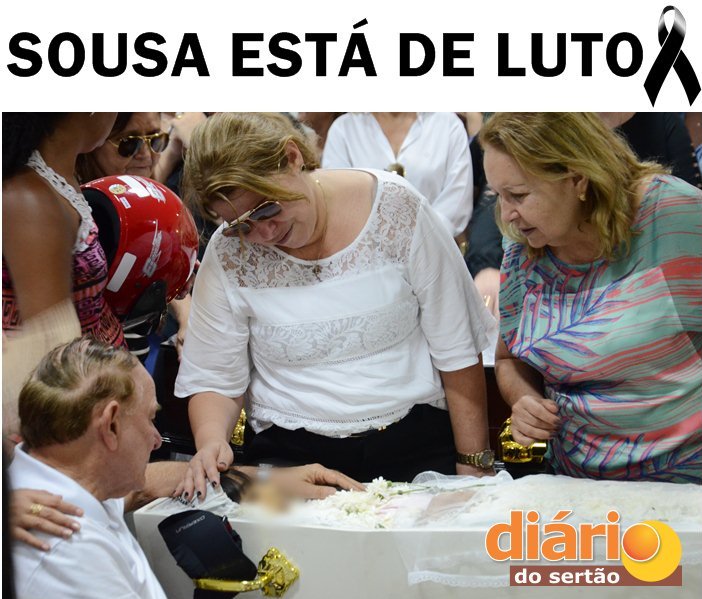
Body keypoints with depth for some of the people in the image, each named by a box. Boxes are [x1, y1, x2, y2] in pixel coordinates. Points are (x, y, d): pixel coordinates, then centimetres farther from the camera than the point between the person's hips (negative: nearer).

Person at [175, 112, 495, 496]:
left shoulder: (395, 209, -7)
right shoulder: (229, 253, -4)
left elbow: (457, 353, -2)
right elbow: (212, 382, 5)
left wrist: (473, 466, -4)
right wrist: (210, 439, -16)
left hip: (415, 441, -1)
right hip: (291, 453, 2)